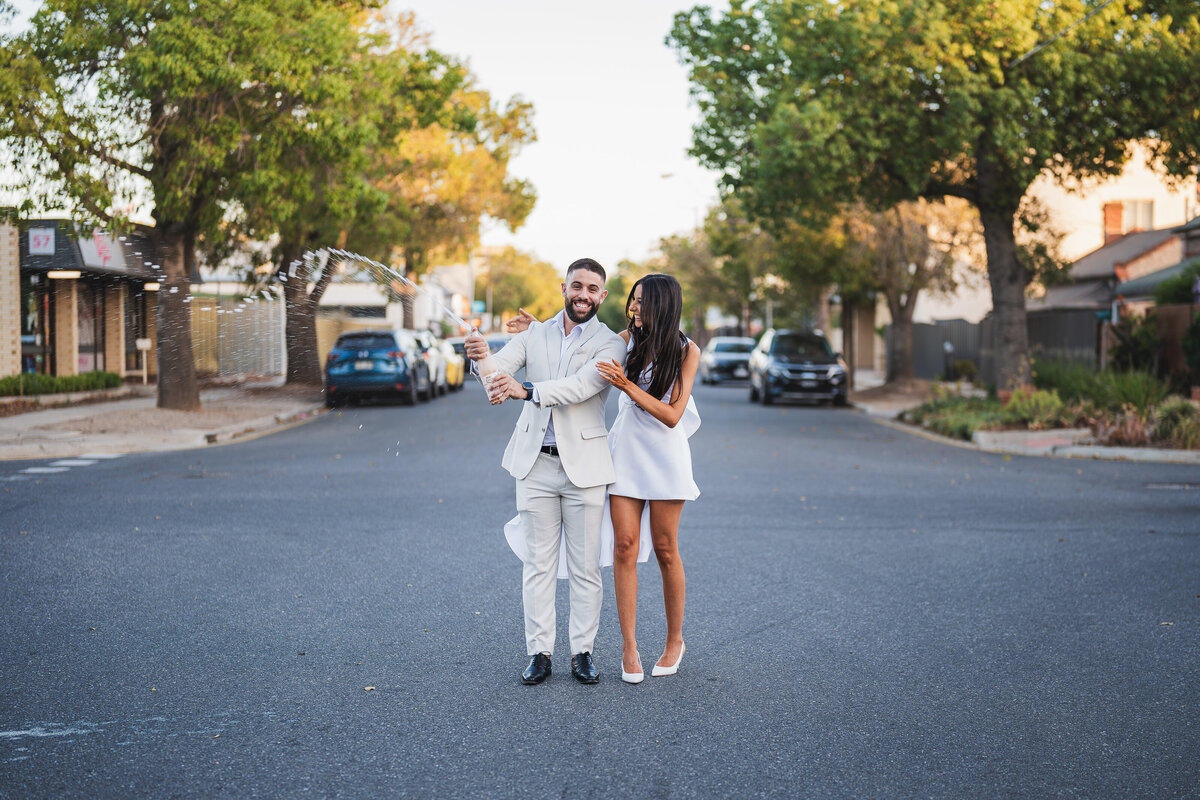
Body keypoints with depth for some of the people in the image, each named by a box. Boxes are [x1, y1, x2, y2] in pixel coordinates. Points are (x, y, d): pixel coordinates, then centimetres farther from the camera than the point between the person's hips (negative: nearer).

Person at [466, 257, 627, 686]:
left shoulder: (610, 344, -3)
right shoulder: (534, 334, 9)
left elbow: (581, 386, -19)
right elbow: (501, 366, -7)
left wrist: (525, 390, -33)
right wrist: (482, 355, -32)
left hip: (583, 466, -2)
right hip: (536, 463, 2)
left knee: (585, 567, 3)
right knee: (538, 564, 5)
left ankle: (582, 651, 12)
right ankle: (539, 652, 10)